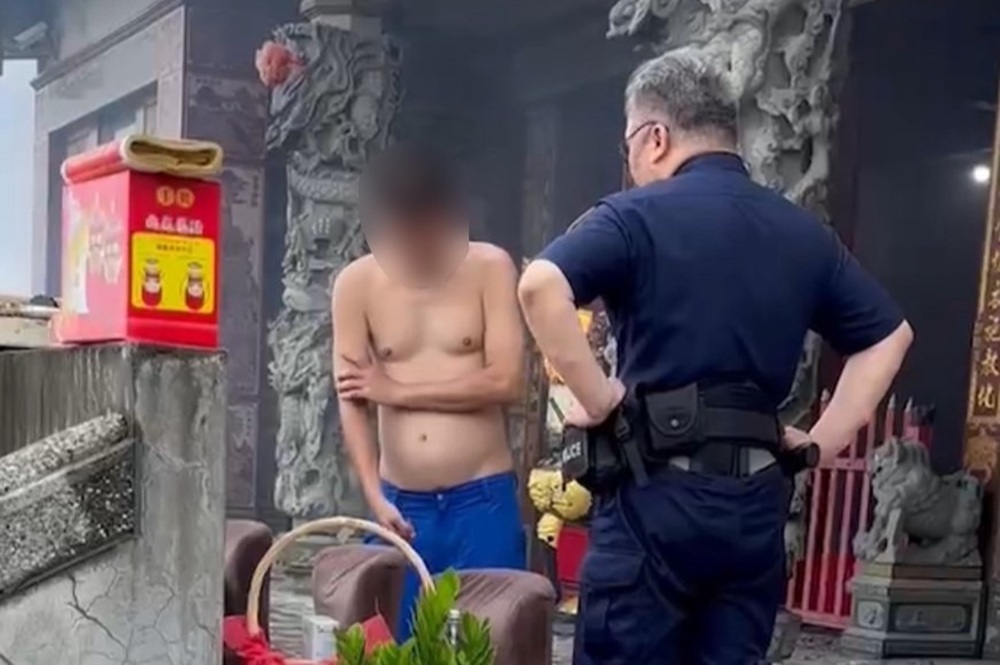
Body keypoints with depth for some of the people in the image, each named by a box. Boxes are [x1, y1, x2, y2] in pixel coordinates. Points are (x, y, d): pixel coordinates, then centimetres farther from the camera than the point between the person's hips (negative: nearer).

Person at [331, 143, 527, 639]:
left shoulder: (490, 268, -5)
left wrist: (397, 391, -8)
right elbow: (350, 401, -2)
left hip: (482, 500, -2)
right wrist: (375, 497, -11)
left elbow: (505, 381, -12)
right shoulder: (357, 284, -1)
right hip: (400, 505, 2)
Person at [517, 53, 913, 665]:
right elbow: (889, 335, 19)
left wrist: (597, 397, -13)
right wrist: (822, 442, 14)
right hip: (757, 499, 6)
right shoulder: (804, 233, 13)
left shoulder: (639, 215, -5)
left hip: (658, 493, -5)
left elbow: (540, 286, -22)